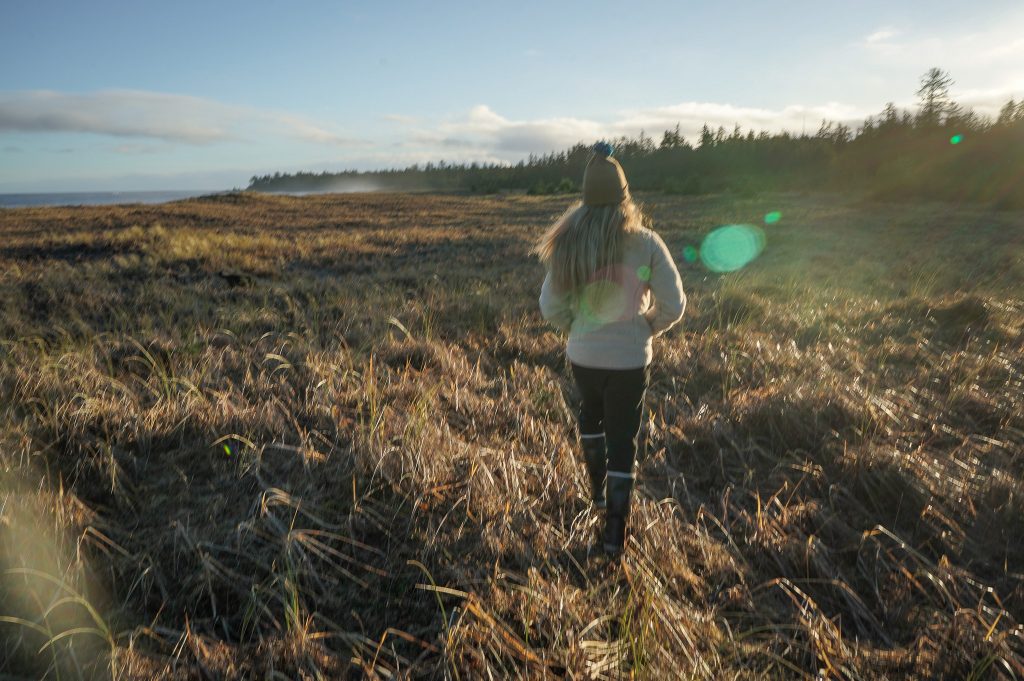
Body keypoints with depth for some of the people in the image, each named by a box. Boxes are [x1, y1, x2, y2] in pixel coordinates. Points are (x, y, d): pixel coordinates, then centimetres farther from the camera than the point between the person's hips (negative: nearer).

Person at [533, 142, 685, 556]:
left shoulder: (568, 245, -11)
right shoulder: (645, 243, -15)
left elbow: (551, 308, -7)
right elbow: (673, 305, -9)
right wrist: (648, 329, 10)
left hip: (582, 356, 2)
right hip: (630, 360, -2)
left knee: (591, 415, 31)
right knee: (622, 440, 13)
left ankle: (597, 490, 43)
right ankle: (615, 530, 14)